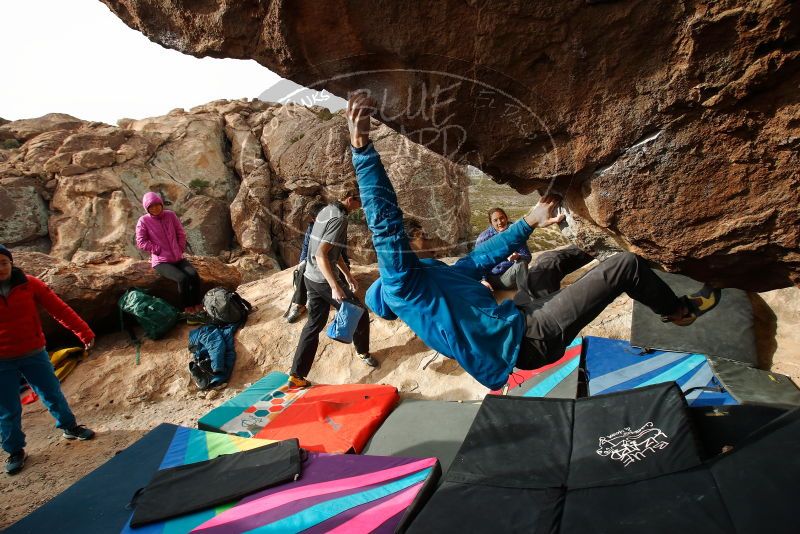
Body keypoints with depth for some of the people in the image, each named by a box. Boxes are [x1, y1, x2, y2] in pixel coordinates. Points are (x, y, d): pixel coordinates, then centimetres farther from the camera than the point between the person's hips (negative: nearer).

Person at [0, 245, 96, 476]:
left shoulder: (29, 284, -8)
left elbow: (60, 309, -8)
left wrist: (84, 332, -13)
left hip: (34, 353, 1)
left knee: (53, 394, 14)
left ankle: (70, 427, 36)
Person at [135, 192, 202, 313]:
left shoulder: (170, 215, 4)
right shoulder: (143, 221, -5)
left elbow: (181, 233, 11)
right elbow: (141, 242, -8)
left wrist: (180, 249, 1)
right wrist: (159, 250, -12)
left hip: (178, 258, 4)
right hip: (161, 262, -4)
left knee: (194, 275, -23)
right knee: (182, 278, -28)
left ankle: (197, 304, -10)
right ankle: (186, 307, -12)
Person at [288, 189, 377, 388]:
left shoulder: (326, 210, 11)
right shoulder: (339, 218, -19)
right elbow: (321, 254, -27)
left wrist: (347, 273, 24)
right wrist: (335, 287, -30)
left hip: (311, 278, 9)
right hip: (325, 280, -9)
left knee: (314, 324, 14)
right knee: (359, 314, 9)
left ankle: (297, 375, 15)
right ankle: (363, 352, 32)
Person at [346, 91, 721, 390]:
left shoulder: (440, 274, 15)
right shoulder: (401, 283, -13)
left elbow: (485, 255, 25)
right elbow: (384, 223, -27)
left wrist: (529, 222, 30)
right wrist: (362, 147, -33)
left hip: (519, 320, 10)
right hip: (528, 340, -10)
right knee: (626, 264, -3)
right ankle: (679, 311, 22)